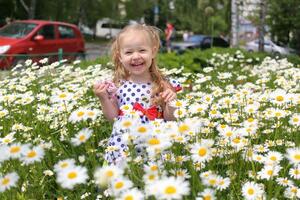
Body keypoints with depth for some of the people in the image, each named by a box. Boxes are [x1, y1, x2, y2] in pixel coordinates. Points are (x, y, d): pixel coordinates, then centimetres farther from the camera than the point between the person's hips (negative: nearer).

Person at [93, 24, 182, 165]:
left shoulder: (163, 84, -4)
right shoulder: (118, 85, -1)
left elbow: (170, 119, 1)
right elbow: (112, 117, 6)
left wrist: (171, 104, -17)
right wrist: (103, 98, -8)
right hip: (123, 146, 1)